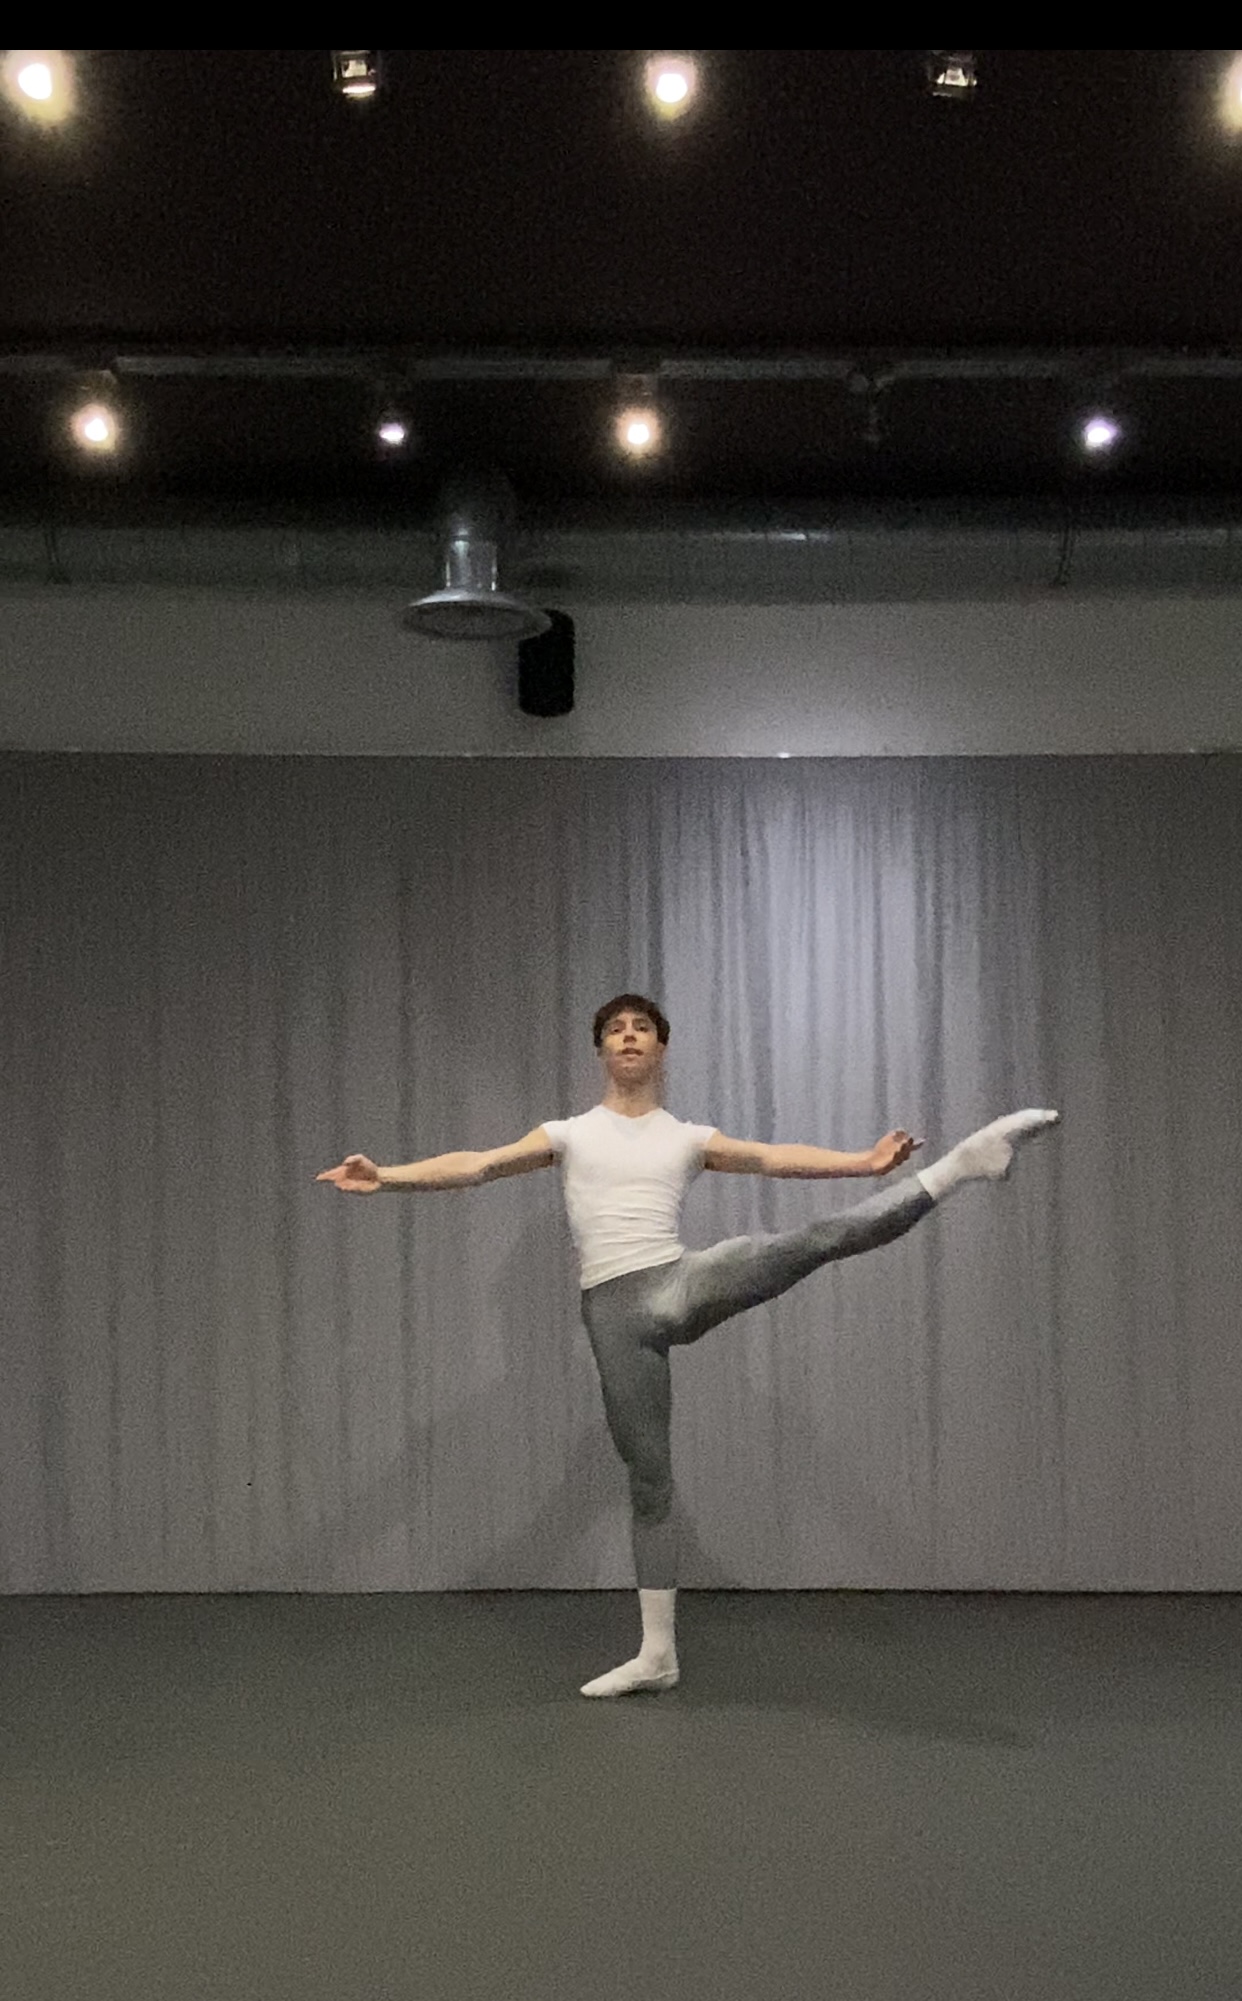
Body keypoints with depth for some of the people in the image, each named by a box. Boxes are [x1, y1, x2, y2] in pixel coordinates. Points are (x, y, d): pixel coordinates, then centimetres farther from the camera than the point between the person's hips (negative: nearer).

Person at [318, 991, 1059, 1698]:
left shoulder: (690, 1138, 13)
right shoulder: (571, 1133, 13)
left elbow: (776, 1158, 0)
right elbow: (477, 1165, 4)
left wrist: (863, 1162, -15)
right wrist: (386, 1176, -10)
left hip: (680, 1287, 0)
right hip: (615, 1312, 0)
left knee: (818, 1239, -21)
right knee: (648, 1475, 4)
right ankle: (657, 1653, 14)